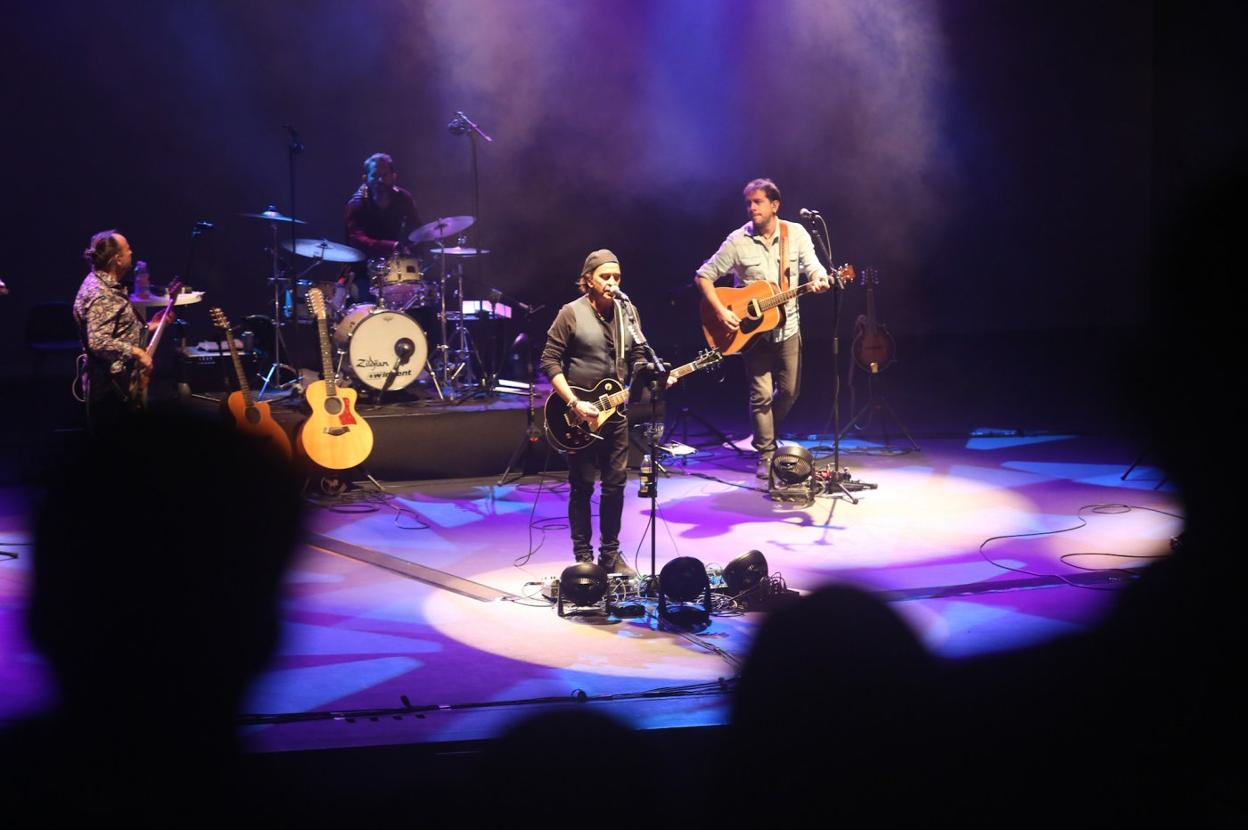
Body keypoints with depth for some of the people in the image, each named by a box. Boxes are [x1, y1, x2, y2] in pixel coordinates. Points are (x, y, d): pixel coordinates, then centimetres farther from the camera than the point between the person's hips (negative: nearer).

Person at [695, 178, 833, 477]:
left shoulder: (796, 233, -2)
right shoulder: (739, 241, -9)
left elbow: (813, 267, -3)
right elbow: (704, 276, -5)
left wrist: (819, 280, -28)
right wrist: (721, 311, -17)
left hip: (787, 326, 3)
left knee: (789, 391, 9)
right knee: (761, 394, -4)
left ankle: (765, 433, 36)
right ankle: (766, 456, 8)